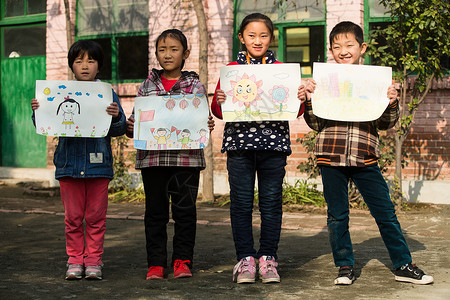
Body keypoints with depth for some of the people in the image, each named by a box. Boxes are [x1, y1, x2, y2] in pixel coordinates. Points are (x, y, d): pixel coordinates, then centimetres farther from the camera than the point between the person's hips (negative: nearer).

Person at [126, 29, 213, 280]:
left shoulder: (196, 87, 8)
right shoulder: (147, 87, 11)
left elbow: (202, 122, 9)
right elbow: (136, 123, 13)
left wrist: (208, 126, -12)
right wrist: (129, 128, -8)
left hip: (187, 157, -1)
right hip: (152, 158, 1)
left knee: (185, 210, 1)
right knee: (155, 212, 5)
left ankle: (182, 260, 14)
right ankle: (156, 263, 14)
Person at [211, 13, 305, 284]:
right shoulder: (231, 69, 9)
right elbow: (219, 111, 11)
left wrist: (300, 100, -11)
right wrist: (219, 101, -11)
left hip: (273, 142, 0)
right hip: (239, 142, 0)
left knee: (271, 203, 3)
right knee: (241, 203, 1)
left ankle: (268, 258, 14)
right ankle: (245, 258, 11)